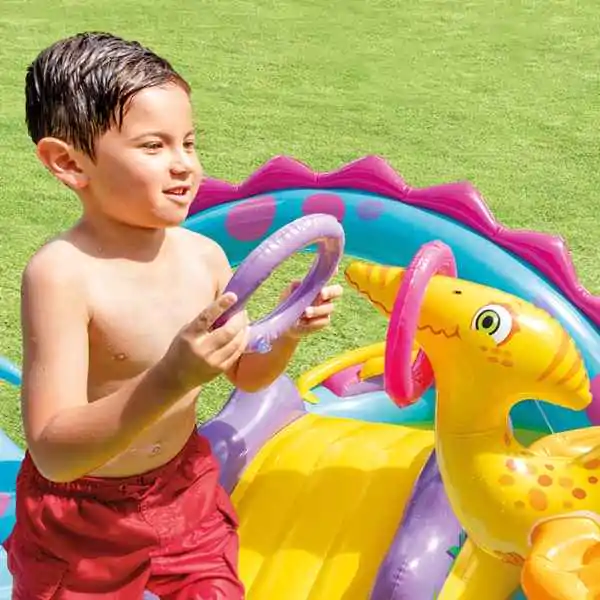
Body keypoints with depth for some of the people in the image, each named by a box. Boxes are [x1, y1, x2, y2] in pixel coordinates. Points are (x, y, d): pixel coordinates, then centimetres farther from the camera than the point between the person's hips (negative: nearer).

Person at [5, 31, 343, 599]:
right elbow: (55, 456, -30)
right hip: (84, 515, -4)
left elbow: (246, 375, 6)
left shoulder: (204, 255, -9)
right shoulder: (61, 274, -25)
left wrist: (287, 330, -14)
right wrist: (169, 381, -42)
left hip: (186, 490, 5)